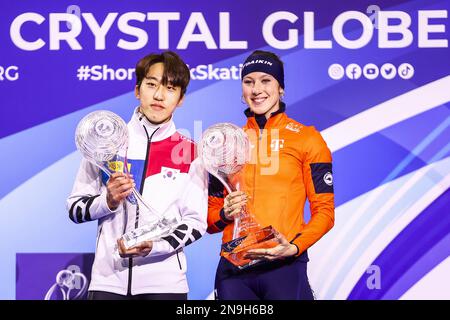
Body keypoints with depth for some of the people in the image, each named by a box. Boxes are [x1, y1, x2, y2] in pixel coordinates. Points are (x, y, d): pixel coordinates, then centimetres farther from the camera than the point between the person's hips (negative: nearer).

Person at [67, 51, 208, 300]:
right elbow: (76, 208, 8)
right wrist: (108, 201, -11)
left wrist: (154, 245, -14)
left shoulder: (190, 153, 3)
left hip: (164, 282, 0)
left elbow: (195, 222, 2)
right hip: (108, 280, 1)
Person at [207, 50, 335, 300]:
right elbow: (211, 211, 18)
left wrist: (295, 247, -14)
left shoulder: (307, 138, 4)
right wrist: (224, 215, -4)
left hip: (284, 267, -3)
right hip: (233, 268, 3)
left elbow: (324, 210, 1)